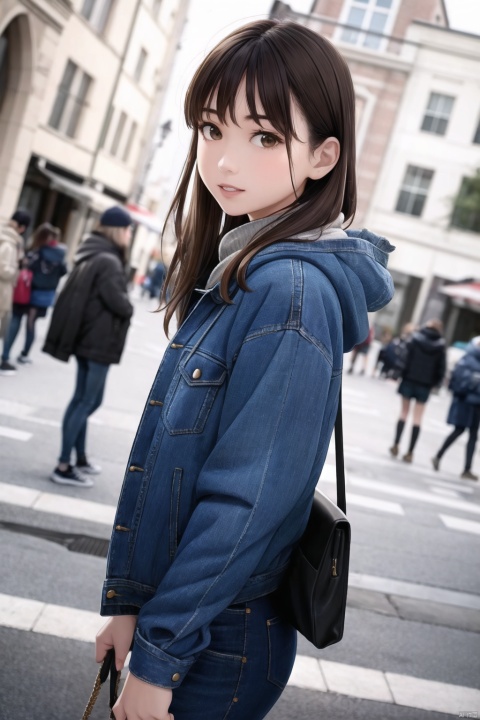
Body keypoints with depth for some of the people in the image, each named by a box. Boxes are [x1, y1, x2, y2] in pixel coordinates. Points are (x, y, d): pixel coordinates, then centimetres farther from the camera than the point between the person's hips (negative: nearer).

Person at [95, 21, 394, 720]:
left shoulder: (293, 292, -23)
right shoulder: (235, 272, 4)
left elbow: (247, 499, -23)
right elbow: (171, 457, 6)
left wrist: (157, 658, -14)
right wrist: (132, 603, 9)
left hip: (213, 650, -7)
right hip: (179, 609, 7)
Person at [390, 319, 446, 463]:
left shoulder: (415, 339, -2)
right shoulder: (440, 346, 0)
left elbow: (406, 357, -9)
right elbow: (441, 367, -1)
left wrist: (402, 375, -5)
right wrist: (435, 383, 7)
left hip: (409, 380, 0)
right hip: (425, 385, 0)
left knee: (404, 413, 12)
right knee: (417, 418, 5)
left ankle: (396, 445, 6)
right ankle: (410, 452, 3)